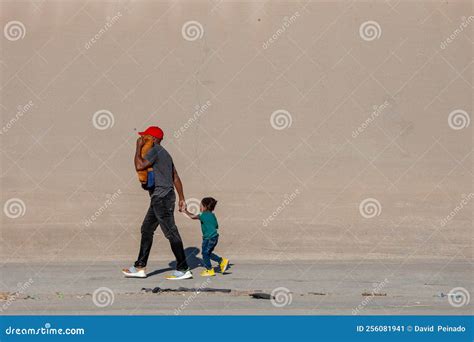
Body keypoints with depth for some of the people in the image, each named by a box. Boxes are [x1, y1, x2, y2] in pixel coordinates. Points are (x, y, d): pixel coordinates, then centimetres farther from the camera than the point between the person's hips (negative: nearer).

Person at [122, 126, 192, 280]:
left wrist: (138, 148, -9)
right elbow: (176, 178, 21)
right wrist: (181, 198, 21)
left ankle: (183, 270, -9)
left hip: (161, 197, -11)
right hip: (158, 199, 11)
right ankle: (140, 267, 17)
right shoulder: (164, 153, 21)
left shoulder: (155, 151, -10)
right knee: (146, 229, 14)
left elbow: (139, 166, -22)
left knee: (171, 232, -9)